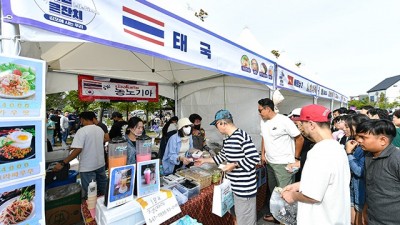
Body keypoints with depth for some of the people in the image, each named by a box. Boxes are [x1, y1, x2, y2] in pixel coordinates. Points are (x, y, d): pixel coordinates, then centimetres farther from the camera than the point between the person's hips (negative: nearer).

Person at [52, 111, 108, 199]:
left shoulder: (82, 131, -16)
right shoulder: (100, 129, 2)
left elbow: (78, 150, -24)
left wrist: (62, 163, -19)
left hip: (88, 166, -6)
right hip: (100, 164, 6)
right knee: (102, 185, 23)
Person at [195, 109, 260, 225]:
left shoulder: (242, 136, -22)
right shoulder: (227, 139, 8)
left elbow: (254, 158, -23)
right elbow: (221, 156, 19)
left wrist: (234, 165, -21)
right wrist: (204, 160, 20)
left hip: (245, 188, -9)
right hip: (236, 186, 9)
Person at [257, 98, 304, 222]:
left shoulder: (284, 121, -18)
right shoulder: (263, 122, 4)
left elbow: (300, 139, -11)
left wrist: (296, 158, -5)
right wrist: (263, 154, 10)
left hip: (284, 164, -7)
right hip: (269, 163, 7)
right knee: (273, 190, 21)